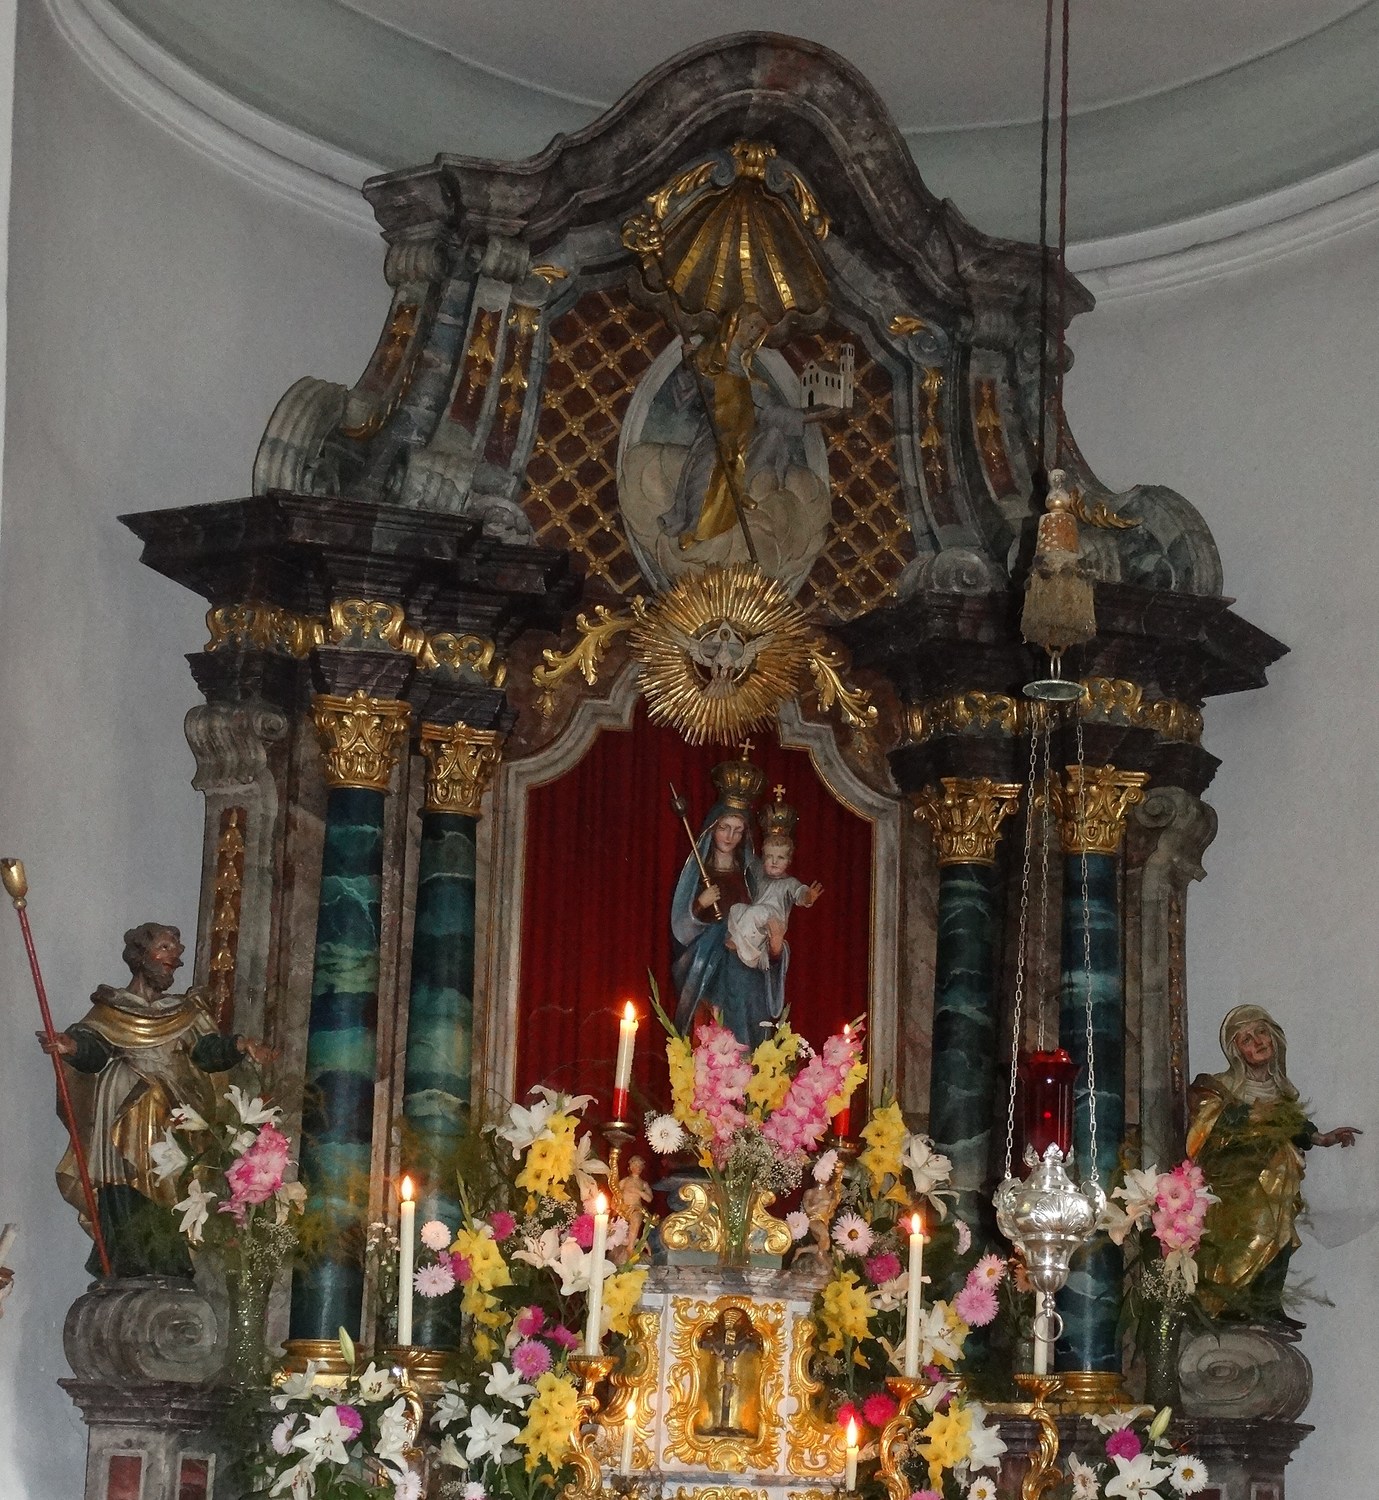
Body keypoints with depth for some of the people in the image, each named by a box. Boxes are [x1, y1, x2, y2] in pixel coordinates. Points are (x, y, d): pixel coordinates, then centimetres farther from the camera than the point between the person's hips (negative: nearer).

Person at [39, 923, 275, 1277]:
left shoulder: (186, 1011, 20)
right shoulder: (112, 1008, 8)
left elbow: (206, 1049, 8)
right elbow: (92, 1046, -8)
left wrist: (239, 1047, -11)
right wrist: (71, 1046, -31)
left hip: (176, 1123, 3)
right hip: (129, 1122, -3)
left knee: (172, 1199, -5)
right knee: (130, 1207, -12)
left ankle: (170, 1273, -6)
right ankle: (128, 1275, -12)